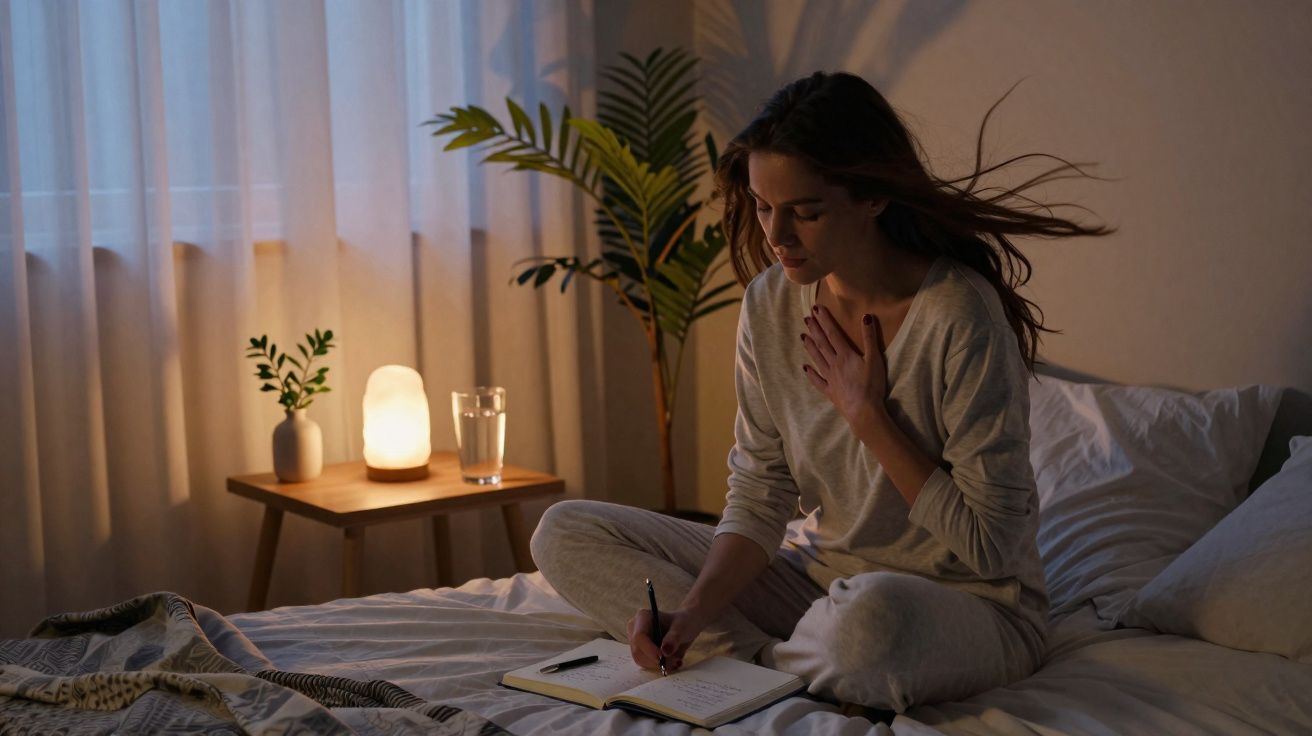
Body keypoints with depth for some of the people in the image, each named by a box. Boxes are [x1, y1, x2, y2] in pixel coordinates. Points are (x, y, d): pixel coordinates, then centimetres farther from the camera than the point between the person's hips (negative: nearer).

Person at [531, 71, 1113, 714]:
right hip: (819, 577, 6)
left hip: (969, 605, -6)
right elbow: (760, 493, -1)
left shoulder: (960, 317, -22)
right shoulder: (771, 302, -4)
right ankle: (778, 663, -13)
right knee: (566, 534, -3)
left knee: (871, 615, -44)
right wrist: (694, 607, -18)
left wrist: (868, 415, -18)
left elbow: (991, 546, -19)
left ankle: (754, 661, -9)